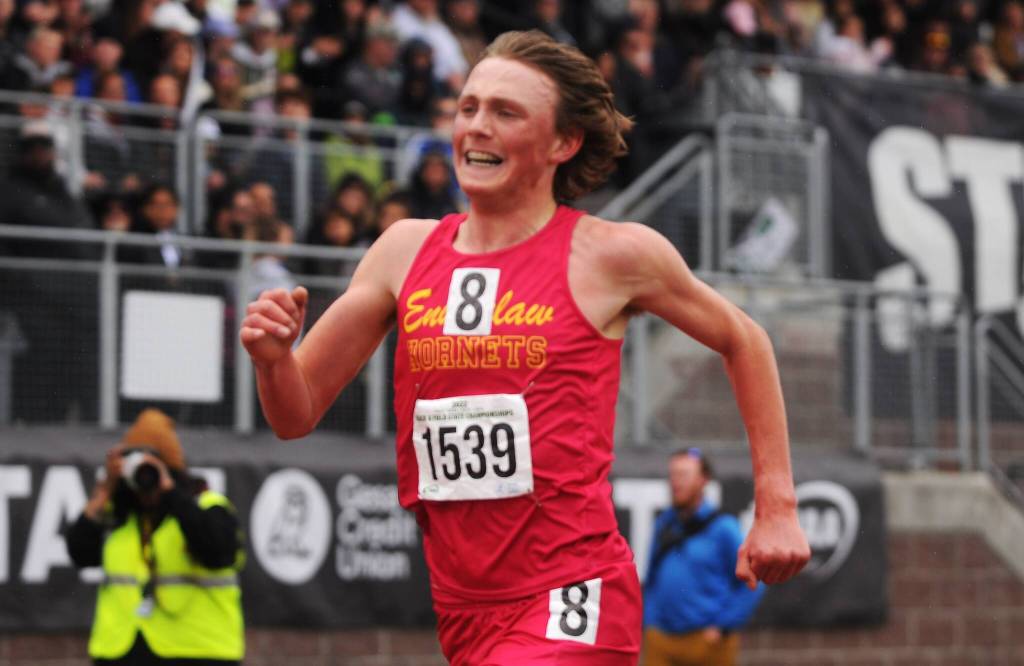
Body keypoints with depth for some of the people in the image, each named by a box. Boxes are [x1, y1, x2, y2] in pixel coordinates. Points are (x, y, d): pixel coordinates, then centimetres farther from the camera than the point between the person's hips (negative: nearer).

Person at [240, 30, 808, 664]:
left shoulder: (610, 254, -4)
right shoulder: (406, 249, 6)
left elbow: (743, 340, 11)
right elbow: (297, 415, 9)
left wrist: (777, 508, 9)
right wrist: (273, 357, -13)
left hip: (572, 604, -5)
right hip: (463, 610, 5)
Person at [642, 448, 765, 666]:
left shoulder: (723, 527, -4)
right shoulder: (664, 524, 13)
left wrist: (724, 627, -9)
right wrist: (648, 622, 10)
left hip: (707, 642, -5)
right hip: (660, 643, 5)